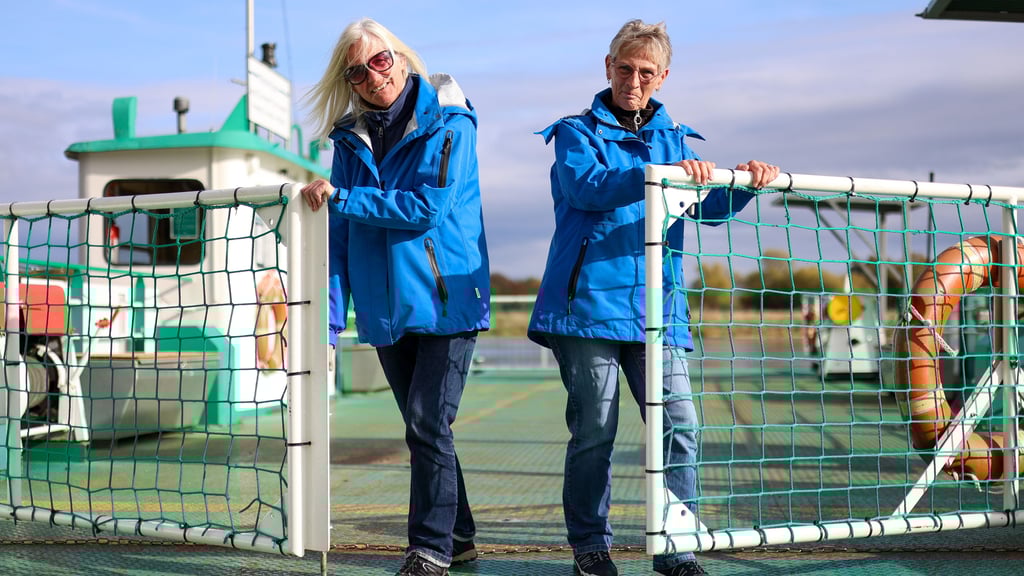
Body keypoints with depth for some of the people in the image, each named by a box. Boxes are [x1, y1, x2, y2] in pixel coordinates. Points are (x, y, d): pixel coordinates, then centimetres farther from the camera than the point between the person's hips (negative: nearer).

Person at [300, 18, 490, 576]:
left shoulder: (448, 124, -6)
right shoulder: (350, 138, 7)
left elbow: (427, 208, -19)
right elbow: (337, 234, 5)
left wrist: (342, 197, -16)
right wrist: (330, 319, -2)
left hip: (446, 300, -5)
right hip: (386, 309, 5)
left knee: (428, 427, -8)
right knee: (423, 430, 13)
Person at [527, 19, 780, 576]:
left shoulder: (673, 137, 19)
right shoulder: (577, 132, 7)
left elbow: (711, 205, 8)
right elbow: (586, 187, -15)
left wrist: (744, 181, -14)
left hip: (656, 311, 4)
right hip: (588, 302, -3)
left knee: (679, 426, -3)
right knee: (594, 430, 1)